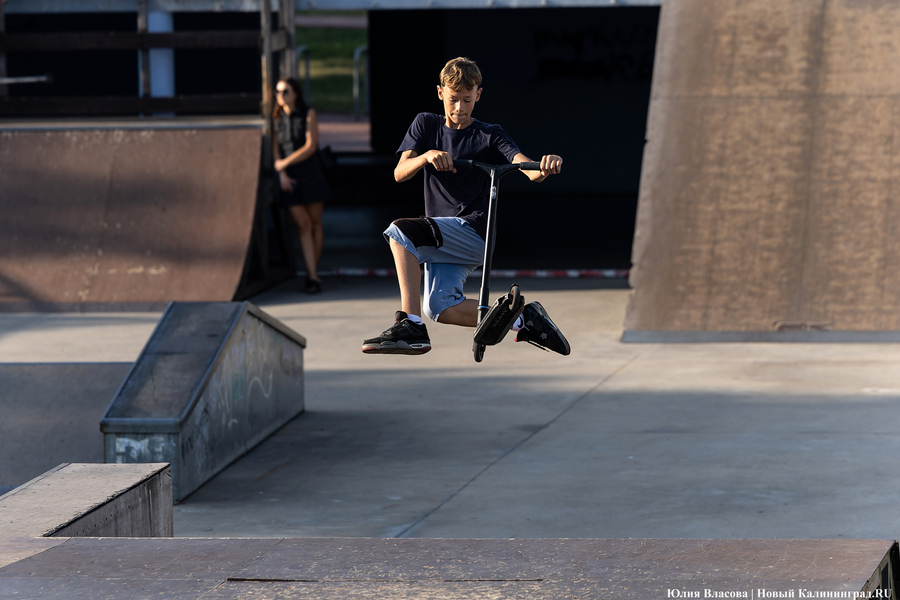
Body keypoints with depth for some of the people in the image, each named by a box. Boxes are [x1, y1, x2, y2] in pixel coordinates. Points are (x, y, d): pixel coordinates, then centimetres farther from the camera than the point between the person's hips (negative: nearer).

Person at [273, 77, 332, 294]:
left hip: (311, 175, -1)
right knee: (303, 225, -6)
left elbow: (310, 146, -11)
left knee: (315, 223, 4)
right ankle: (312, 276, -11)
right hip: (290, 179, 1)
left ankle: (313, 273, 15)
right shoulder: (277, 119, 4)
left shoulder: (308, 114, -4)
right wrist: (282, 174, -10)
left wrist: (285, 163, -11)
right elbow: (276, 149, 4)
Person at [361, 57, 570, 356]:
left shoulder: (489, 136, 2)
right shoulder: (426, 125, 12)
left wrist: (544, 167, -39)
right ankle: (522, 319, 0)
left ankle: (409, 325, -28)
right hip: (441, 238, 5)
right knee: (441, 309, -14)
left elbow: (529, 168, -13)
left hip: (473, 232, -5)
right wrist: (426, 156, -22)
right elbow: (400, 173, 0)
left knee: (400, 231, -26)